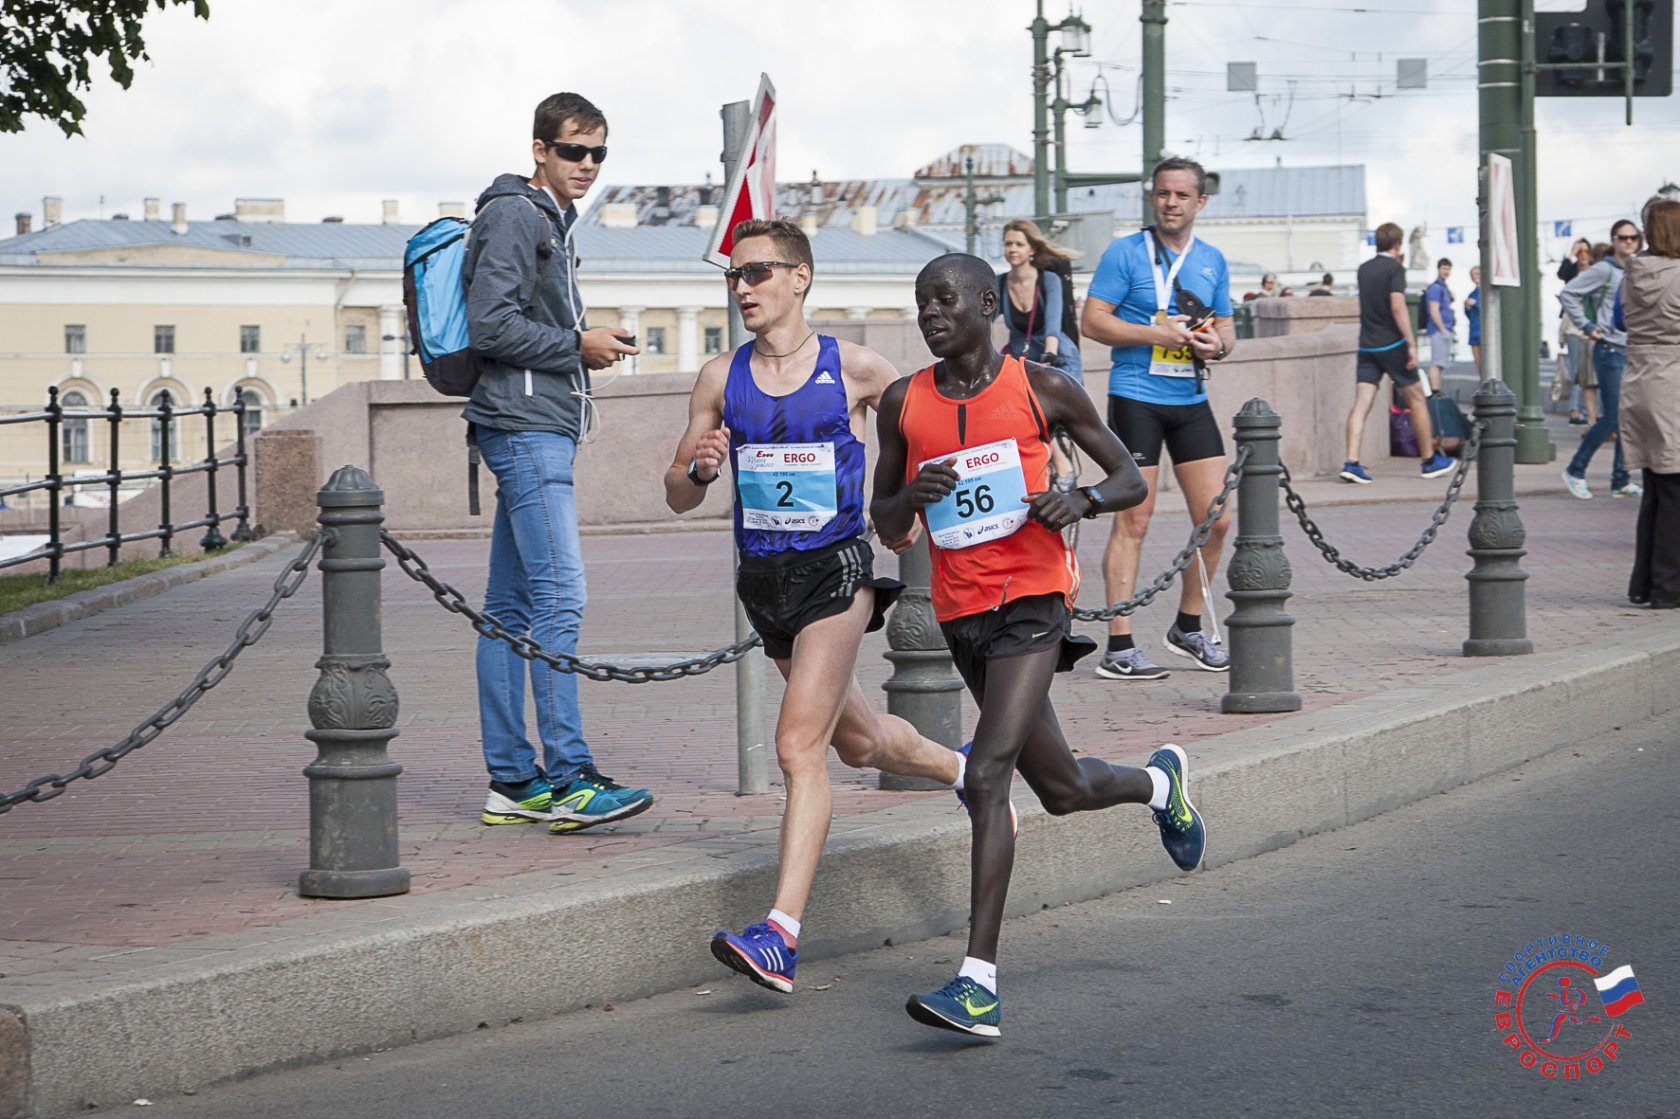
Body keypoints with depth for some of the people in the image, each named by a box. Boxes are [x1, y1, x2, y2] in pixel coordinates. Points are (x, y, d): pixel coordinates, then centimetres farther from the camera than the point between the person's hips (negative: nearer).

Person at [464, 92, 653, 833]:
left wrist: (584, 348, 10)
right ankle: (569, 779, -19)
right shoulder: (514, 217, -9)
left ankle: (512, 779, 10)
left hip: (539, 429, 10)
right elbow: (491, 326, -18)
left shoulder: (549, 220, 22)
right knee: (559, 598, -15)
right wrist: (577, 346, -9)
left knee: (511, 606, 8)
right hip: (526, 427, -10)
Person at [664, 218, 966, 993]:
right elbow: (677, 498, 6)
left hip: (835, 572, -5)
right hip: (762, 576, 5)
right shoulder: (720, 379, 4)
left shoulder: (854, 370, -6)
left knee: (800, 743, -19)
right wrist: (699, 469, -15)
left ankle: (782, 933, -24)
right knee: (857, 739, 21)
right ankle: (964, 769, 52)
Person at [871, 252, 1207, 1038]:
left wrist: (1081, 500, -15)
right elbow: (887, 529, 13)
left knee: (986, 776, -20)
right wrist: (913, 495, -10)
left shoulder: (1041, 389, -2)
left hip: (1033, 602, -5)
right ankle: (1160, 782, 51)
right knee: (1061, 791, 16)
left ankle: (979, 981, -20)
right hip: (960, 613, 5)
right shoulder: (903, 404, 6)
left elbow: (1131, 481, 7)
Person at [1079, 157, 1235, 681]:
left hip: (1191, 401, 5)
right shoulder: (1125, 253, -3)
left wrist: (1218, 344, -4)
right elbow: (1092, 321, -8)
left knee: (1216, 517, 3)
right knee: (1133, 520, -5)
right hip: (1136, 398, -5)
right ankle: (1118, 647, -3)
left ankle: (1188, 627, 21)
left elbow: (1225, 326, 20)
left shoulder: (1213, 261, 13)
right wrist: (1157, 334, -17)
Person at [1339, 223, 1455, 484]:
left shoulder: (1364, 269, 13)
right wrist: (1411, 343, -20)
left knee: (1361, 403, -4)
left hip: (1367, 346, 5)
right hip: (1392, 344, -5)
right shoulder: (1394, 269, -8)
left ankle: (1351, 462, -18)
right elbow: (1397, 307, -19)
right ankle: (1431, 461, 16)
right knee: (1417, 399, 8)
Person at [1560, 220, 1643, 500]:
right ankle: (1575, 471, 5)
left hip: (1634, 351, 7)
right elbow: (1567, 294, -10)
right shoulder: (1603, 271, -7)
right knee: (1612, 417, -8)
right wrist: (1586, 326, -11)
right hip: (1610, 350, -7)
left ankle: (1621, 480, 12)